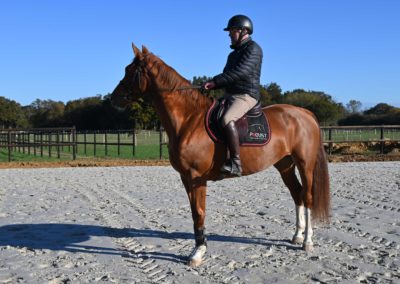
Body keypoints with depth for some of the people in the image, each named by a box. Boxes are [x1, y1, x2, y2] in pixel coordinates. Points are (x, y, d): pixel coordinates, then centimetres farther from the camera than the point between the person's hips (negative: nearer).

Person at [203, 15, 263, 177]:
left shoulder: (253, 49, -7)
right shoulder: (234, 53, 23)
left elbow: (241, 71, -22)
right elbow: (227, 76, 25)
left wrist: (215, 81, -25)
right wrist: (212, 85, 5)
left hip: (246, 96, -10)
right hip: (230, 96, 10)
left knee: (227, 120, -34)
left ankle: (235, 164, -36)